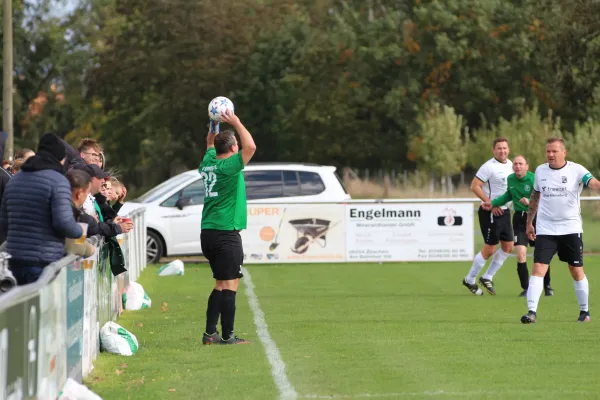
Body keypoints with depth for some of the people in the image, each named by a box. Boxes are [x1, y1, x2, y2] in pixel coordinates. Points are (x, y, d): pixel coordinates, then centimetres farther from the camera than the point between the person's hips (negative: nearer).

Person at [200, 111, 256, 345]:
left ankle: (210, 333, 12)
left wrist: (214, 125, 21)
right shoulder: (228, 166, -13)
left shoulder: (208, 163, 10)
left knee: (221, 284, 15)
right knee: (229, 284, -5)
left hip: (208, 233, 9)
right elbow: (250, 146, -22)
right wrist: (236, 123, -12)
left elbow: (210, 144, 31)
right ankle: (227, 336, -6)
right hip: (226, 233, -8)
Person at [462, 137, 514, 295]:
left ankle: (487, 278, 21)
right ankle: (470, 280, 11)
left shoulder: (510, 164, 10)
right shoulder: (489, 166, -16)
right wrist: (490, 203, -23)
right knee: (489, 249, -5)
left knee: (508, 247, 8)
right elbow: (474, 186, -19)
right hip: (490, 213, -8)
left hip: (504, 211, 8)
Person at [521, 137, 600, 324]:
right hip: (545, 229, 2)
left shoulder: (576, 170, -8)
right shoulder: (540, 171, 5)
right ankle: (532, 312, -13)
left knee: (577, 271, 7)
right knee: (538, 269, -11)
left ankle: (584, 311, 23)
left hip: (571, 229, -2)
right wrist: (529, 222, 21)